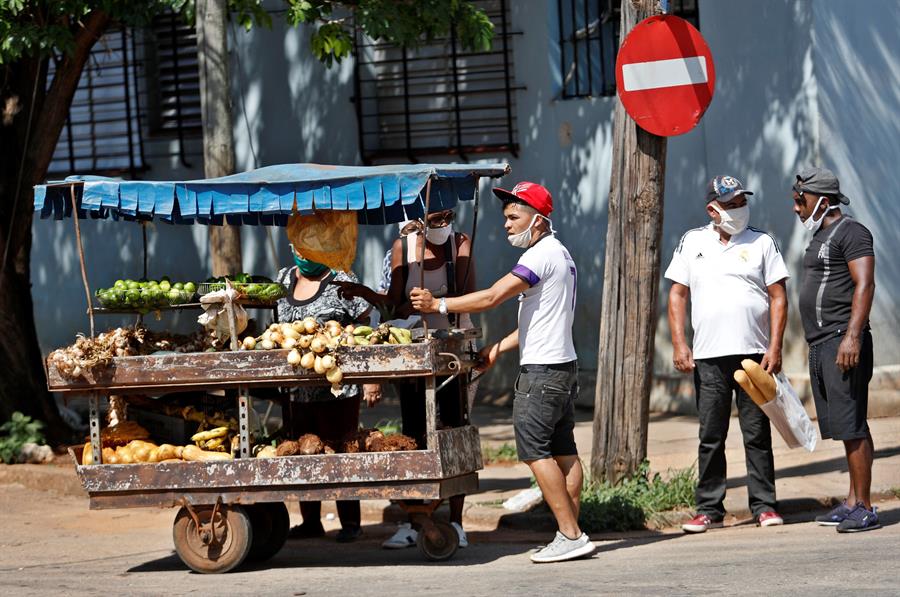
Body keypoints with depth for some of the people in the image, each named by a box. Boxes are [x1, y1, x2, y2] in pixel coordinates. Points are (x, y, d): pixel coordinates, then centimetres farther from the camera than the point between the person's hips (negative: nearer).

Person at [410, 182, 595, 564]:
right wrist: (498, 349, 15)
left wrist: (438, 305, -17)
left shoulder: (541, 256, -15)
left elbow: (492, 297, -22)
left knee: (535, 450, -9)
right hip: (561, 365, 10)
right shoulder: (559, 254, 18)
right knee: (562, 451, 8)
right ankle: (571, 535, 8)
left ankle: (570, 535, -11)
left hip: (541, 370, -10)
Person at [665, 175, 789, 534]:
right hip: (708, 357, 1)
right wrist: (679, 344, -1)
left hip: (754, 355, -1)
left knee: (757, 435, 1)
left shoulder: (762, 243, 5)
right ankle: (709, 509, 9)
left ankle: (764, 506, 7)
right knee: (711, 437, 4)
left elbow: (778, 297, 2)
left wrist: (775, 348, -6)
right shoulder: (692, 242, 9)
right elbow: (677, 294, 10)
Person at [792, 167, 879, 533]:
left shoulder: (850, 232, -8)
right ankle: (853, 503, 12)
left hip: (843, 342, -10)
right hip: (820, 345, 10)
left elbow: (864, 285, -17)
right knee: (844, 427, 10)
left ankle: (864, 508, -13)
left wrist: (852, 336, -26)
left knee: (851, 426, -12)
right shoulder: (819, 236, 21)